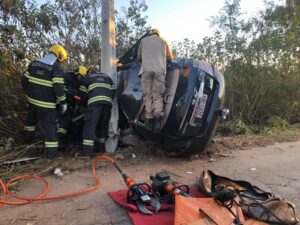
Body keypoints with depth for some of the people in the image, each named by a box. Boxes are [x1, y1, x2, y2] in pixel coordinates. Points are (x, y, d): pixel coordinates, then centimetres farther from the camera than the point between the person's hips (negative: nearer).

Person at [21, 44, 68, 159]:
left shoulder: (34, 63, 8)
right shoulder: (57, 68, -12)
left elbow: (24, 80, 12)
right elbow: (58, 87, -20)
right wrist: (63, 102, -10)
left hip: (32, 99, 7)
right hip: (47, 102, -6)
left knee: (31, 116, 33)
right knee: (50, 125, 0)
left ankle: (29, 135, 50)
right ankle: (51, 151, 1)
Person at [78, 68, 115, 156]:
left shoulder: (87, 78, 23)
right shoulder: (108, 77, 34)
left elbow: (83, 95, 20)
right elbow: (113, 92, 24)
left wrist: (86, 102, 36)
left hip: (95, 102, -4)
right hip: (108, 102, 4)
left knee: (90, 125, -7)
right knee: (103, 125, 14)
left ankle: (87, 150, -14)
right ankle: (100, 147, 20)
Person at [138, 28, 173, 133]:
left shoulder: (143, 40, 23)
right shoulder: (163, 41, 24)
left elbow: (139, 57, 31)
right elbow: (170, 57, 30)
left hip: (146, 69, 0)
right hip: (159, 70, 0)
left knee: (148, 95, 0)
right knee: (158, 96, -2)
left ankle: (149, 119, -9)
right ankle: (157, 120, -19)